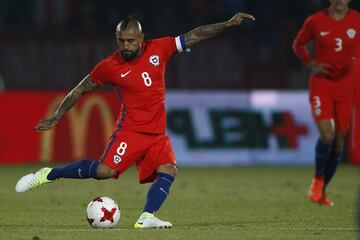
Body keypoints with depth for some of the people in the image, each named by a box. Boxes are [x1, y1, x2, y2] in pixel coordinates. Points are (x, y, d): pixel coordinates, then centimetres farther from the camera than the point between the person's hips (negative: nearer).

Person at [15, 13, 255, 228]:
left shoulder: (158, 49, 2)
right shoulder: (110, 66, -5)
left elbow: (195, 36, 6)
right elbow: (81, 89, 6)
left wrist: (228, 24, 2)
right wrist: (55, 118, 6)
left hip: (157, 134, 4)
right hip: (130, 129, -4)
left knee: (168, 171, -17)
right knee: (105, 170, -19)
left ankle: (146, 218, -22)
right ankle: (49, 174, -5)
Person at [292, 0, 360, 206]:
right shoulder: (315, 21, -4)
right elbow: (298, 44, 11)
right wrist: (311, 64, -4)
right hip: (321, 85, -2)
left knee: (339, 141, 5)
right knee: (327, 135, -19)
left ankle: (322, 190, 22)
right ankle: (318, 179, 8)